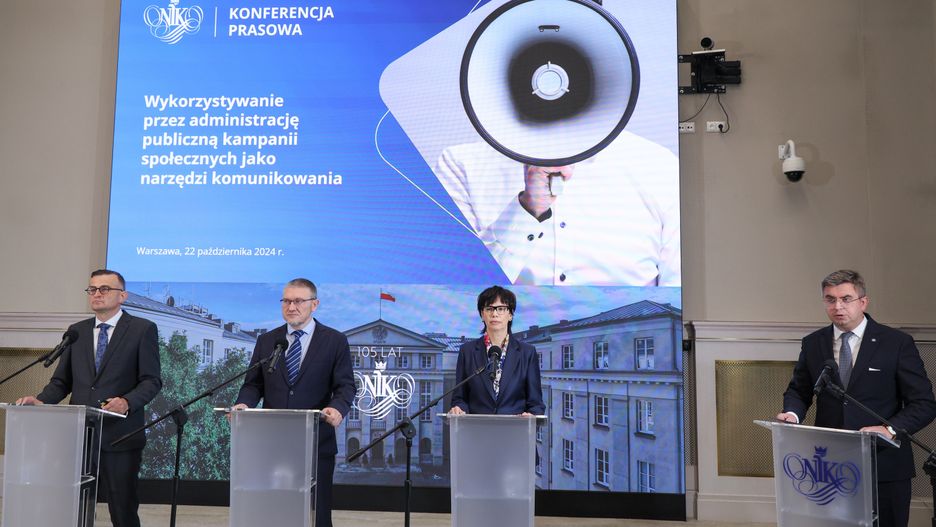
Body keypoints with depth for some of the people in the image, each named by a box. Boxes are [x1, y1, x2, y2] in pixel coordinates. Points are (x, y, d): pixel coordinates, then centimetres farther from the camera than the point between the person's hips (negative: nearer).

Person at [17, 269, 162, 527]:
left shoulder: (143, 329, 0)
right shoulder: (76, 331, 15)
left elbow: (151, 381, -4)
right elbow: (62, 380, 14)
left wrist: (127, 402, -21)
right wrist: (41, 400, -5)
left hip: (120, 435, -4)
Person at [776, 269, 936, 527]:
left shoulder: (898, 343, -4)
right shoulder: (812, 344, 5)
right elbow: (798, 391, 16)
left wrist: (890, 429, -21)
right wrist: (792, 413, -7)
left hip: (884, 467, -2)